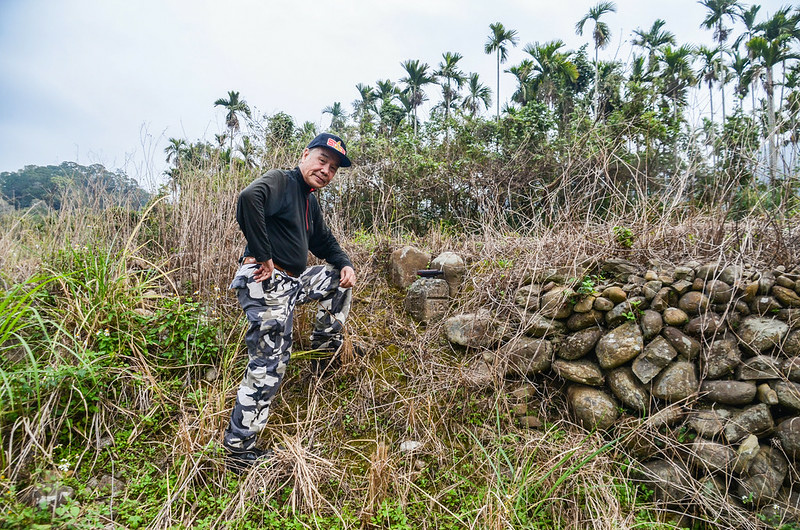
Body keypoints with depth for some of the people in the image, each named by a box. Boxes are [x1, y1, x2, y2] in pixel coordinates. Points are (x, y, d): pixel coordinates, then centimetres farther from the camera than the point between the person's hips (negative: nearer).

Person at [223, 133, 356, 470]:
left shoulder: (310, 201, 19)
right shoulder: (281, 181, -9)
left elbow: (324, 241, 29)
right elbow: (248, 199, -31)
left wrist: (345, 264, 10)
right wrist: (263, 256, -27)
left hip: (293, 283, 9)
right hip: (267, 283, -9)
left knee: (339, 277, 21)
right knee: (269, 367, -6)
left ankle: (326, 343, 33)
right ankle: (238, 449, 6)